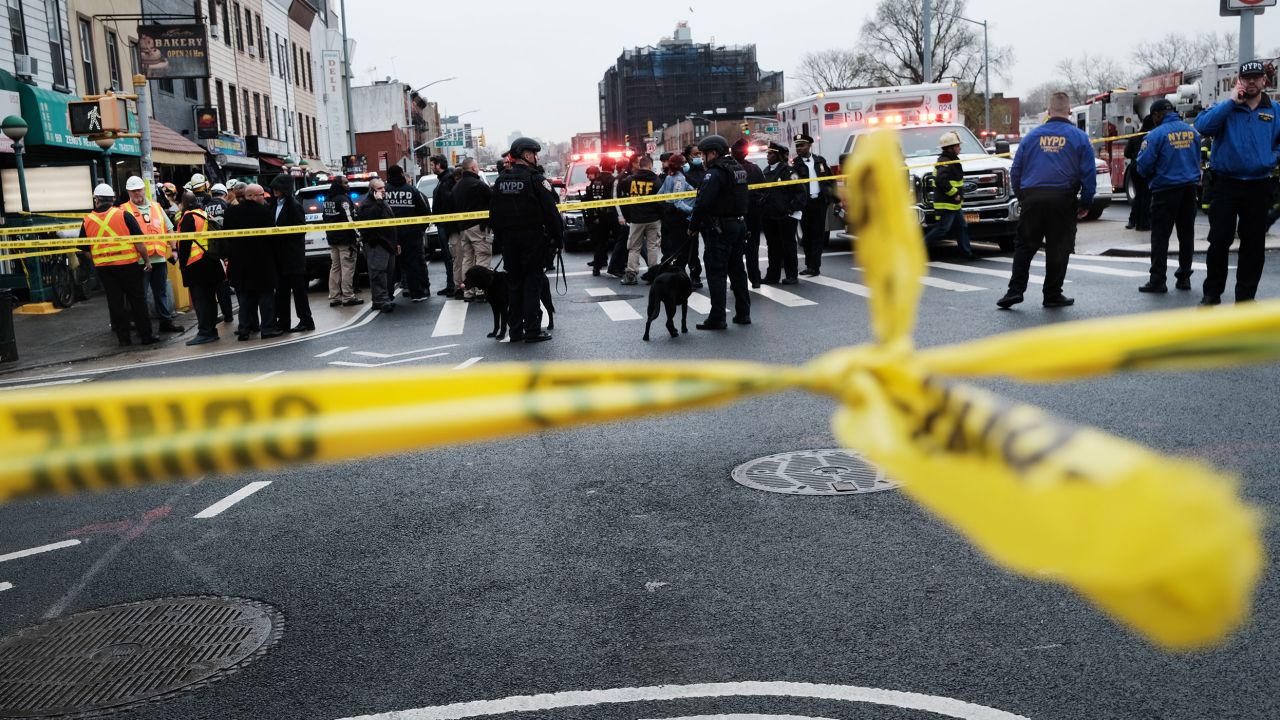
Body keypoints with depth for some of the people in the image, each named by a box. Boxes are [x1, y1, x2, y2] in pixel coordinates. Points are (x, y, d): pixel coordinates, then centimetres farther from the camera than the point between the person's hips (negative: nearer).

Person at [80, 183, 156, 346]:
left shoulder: (87, 221, 3)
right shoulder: (123, 215, -7)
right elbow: (138, 241, -9)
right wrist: (146, 260, 1)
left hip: (104, 268, 3)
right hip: (128, 265, -3)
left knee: (115, 302, 9)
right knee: (137, 301, 5)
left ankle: (123, 337, 13)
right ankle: (146, 335, 5)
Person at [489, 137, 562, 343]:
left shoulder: (501, 180, 9)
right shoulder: (535, 179, -11)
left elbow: (493, 212, 12)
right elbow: (550, 211, -14)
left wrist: (501, 233, 18)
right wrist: (557, 235, -6)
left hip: (509, 239, 6)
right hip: (532, 237, -6)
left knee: (514, 282, 11)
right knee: (532, 282, -1)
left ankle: (515, 329, 14)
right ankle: (532, 330, -2)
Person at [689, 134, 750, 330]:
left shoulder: (715, 173, -17)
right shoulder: (739, 170, 14)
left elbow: (703, 203, -23)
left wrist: (693, 226, -13)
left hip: (719, 228, -9)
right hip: (739, 224, 9)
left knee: (716, 272, -4)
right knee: (737, 269, 16)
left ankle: (717, 318, -4)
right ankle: (743, 313, 22)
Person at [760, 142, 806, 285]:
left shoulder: (788, 171, -9)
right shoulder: (766, 171, 12)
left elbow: (801, 191, -11)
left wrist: (793, 207, -14)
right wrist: (763, 211, 9)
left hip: (786, 215, -7)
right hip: (769, 216, 7)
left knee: (788, 245, 1)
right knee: (773, 246, 11)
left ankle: (791, 275, 8)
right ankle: (773, 275, 18)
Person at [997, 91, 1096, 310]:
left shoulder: (1032, 136, 9)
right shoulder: (1079, 137, 3)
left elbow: (1015, 171, 10)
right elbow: (1089, 173, 0)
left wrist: (1021, 197, 18)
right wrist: (1085, 203, 8)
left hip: (1032, 198, 2)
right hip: (1063, 199, -2)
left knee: (1024, 246, 9)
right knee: (1058, 249, 5)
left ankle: (1015, 290, 1)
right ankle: (1053, 295, 10)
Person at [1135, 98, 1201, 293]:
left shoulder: (1156, 134, -12)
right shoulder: (1192, 131, 7)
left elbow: (1144, 166, -12)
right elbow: (1197, 160, 18)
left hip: (1166, 190, -6)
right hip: (1189, 188, 6)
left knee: (1160, 236, -1)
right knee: (1186, 235, 12)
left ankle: (1158, 280, -3)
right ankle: (1184, 276, 18)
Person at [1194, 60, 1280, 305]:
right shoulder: (1226, 108, 1)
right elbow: (1203, 126, -18)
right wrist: (1232, 101, -18)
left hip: (1258, 187, 2)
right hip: (1226, 185, -2)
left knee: (1253, 244, 6)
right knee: (1219, 241, 0)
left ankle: (1246, 296, 15)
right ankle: (1212, 293, 11)